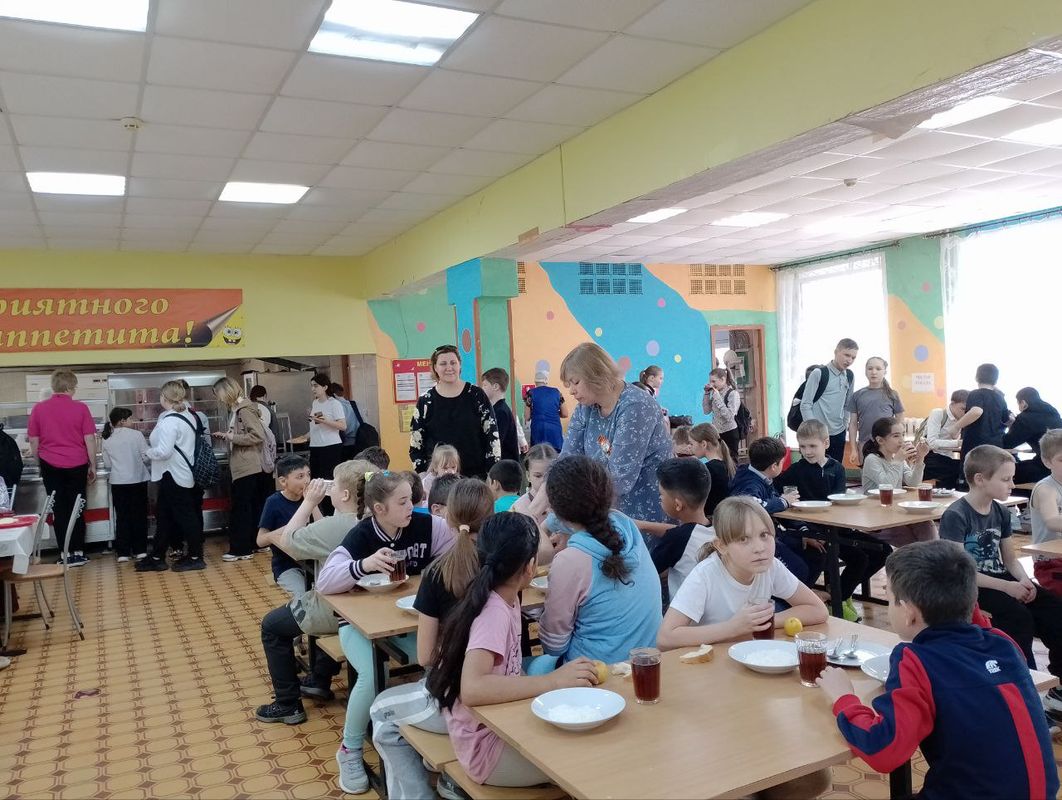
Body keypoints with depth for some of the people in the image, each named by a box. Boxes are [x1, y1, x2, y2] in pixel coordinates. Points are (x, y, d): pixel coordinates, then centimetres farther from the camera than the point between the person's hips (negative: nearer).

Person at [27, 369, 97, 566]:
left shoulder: (38, 408, -2)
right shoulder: (80, 408, -6)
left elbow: (34, 442, 4)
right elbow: (90, 440, -4)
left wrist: (41, 463, 17)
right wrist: (93, 466, 5)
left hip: (51, 466, 1)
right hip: (77, 465, -1)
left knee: (59, 511, 7)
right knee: (76, 509, 9)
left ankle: (66, 555, 8)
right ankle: (78, 552, 11)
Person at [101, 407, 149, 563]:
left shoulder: (107, 440, 2)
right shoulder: (136, 435, -8)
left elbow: (107, 464, 6)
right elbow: (146, 457, -8)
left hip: (118, 482, 2)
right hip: (138, 480, -2)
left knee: (122, 516, 7)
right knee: (139, 515, 8)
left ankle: (123, 552, 7)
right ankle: (140, 550, 11)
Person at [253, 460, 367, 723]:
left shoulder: (332, 526, -27)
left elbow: (287, 541, -10)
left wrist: (309, 502, -8)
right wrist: (314, 505, 2)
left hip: (334, 612, -8)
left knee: (272, 625, 14)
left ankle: (288, 704, 19)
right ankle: (319, 681, 45)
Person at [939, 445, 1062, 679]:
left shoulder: (1001, 512, 7)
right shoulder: (956, 516, -16)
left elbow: (1010, 559, 14)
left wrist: (1024, 580, -7)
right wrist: (1006, 587, -22)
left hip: (999, 578, 7)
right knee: (1018, 616, -28)